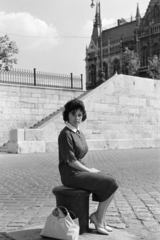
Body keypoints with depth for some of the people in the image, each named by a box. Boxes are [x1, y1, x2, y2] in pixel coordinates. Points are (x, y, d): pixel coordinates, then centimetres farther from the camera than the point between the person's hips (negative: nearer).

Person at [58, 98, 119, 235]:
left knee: (111, 182, -4)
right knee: (110, 184, -14)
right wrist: (89, 170, -11)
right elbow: (70, 161, -19)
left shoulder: (79, 132, 13)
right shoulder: (66, 134, -16)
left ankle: (100, 220, 0)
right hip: (71, 174, -9)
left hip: (80, 171, 9)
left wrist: (88, 169, 4)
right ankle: (98, 217, 3)